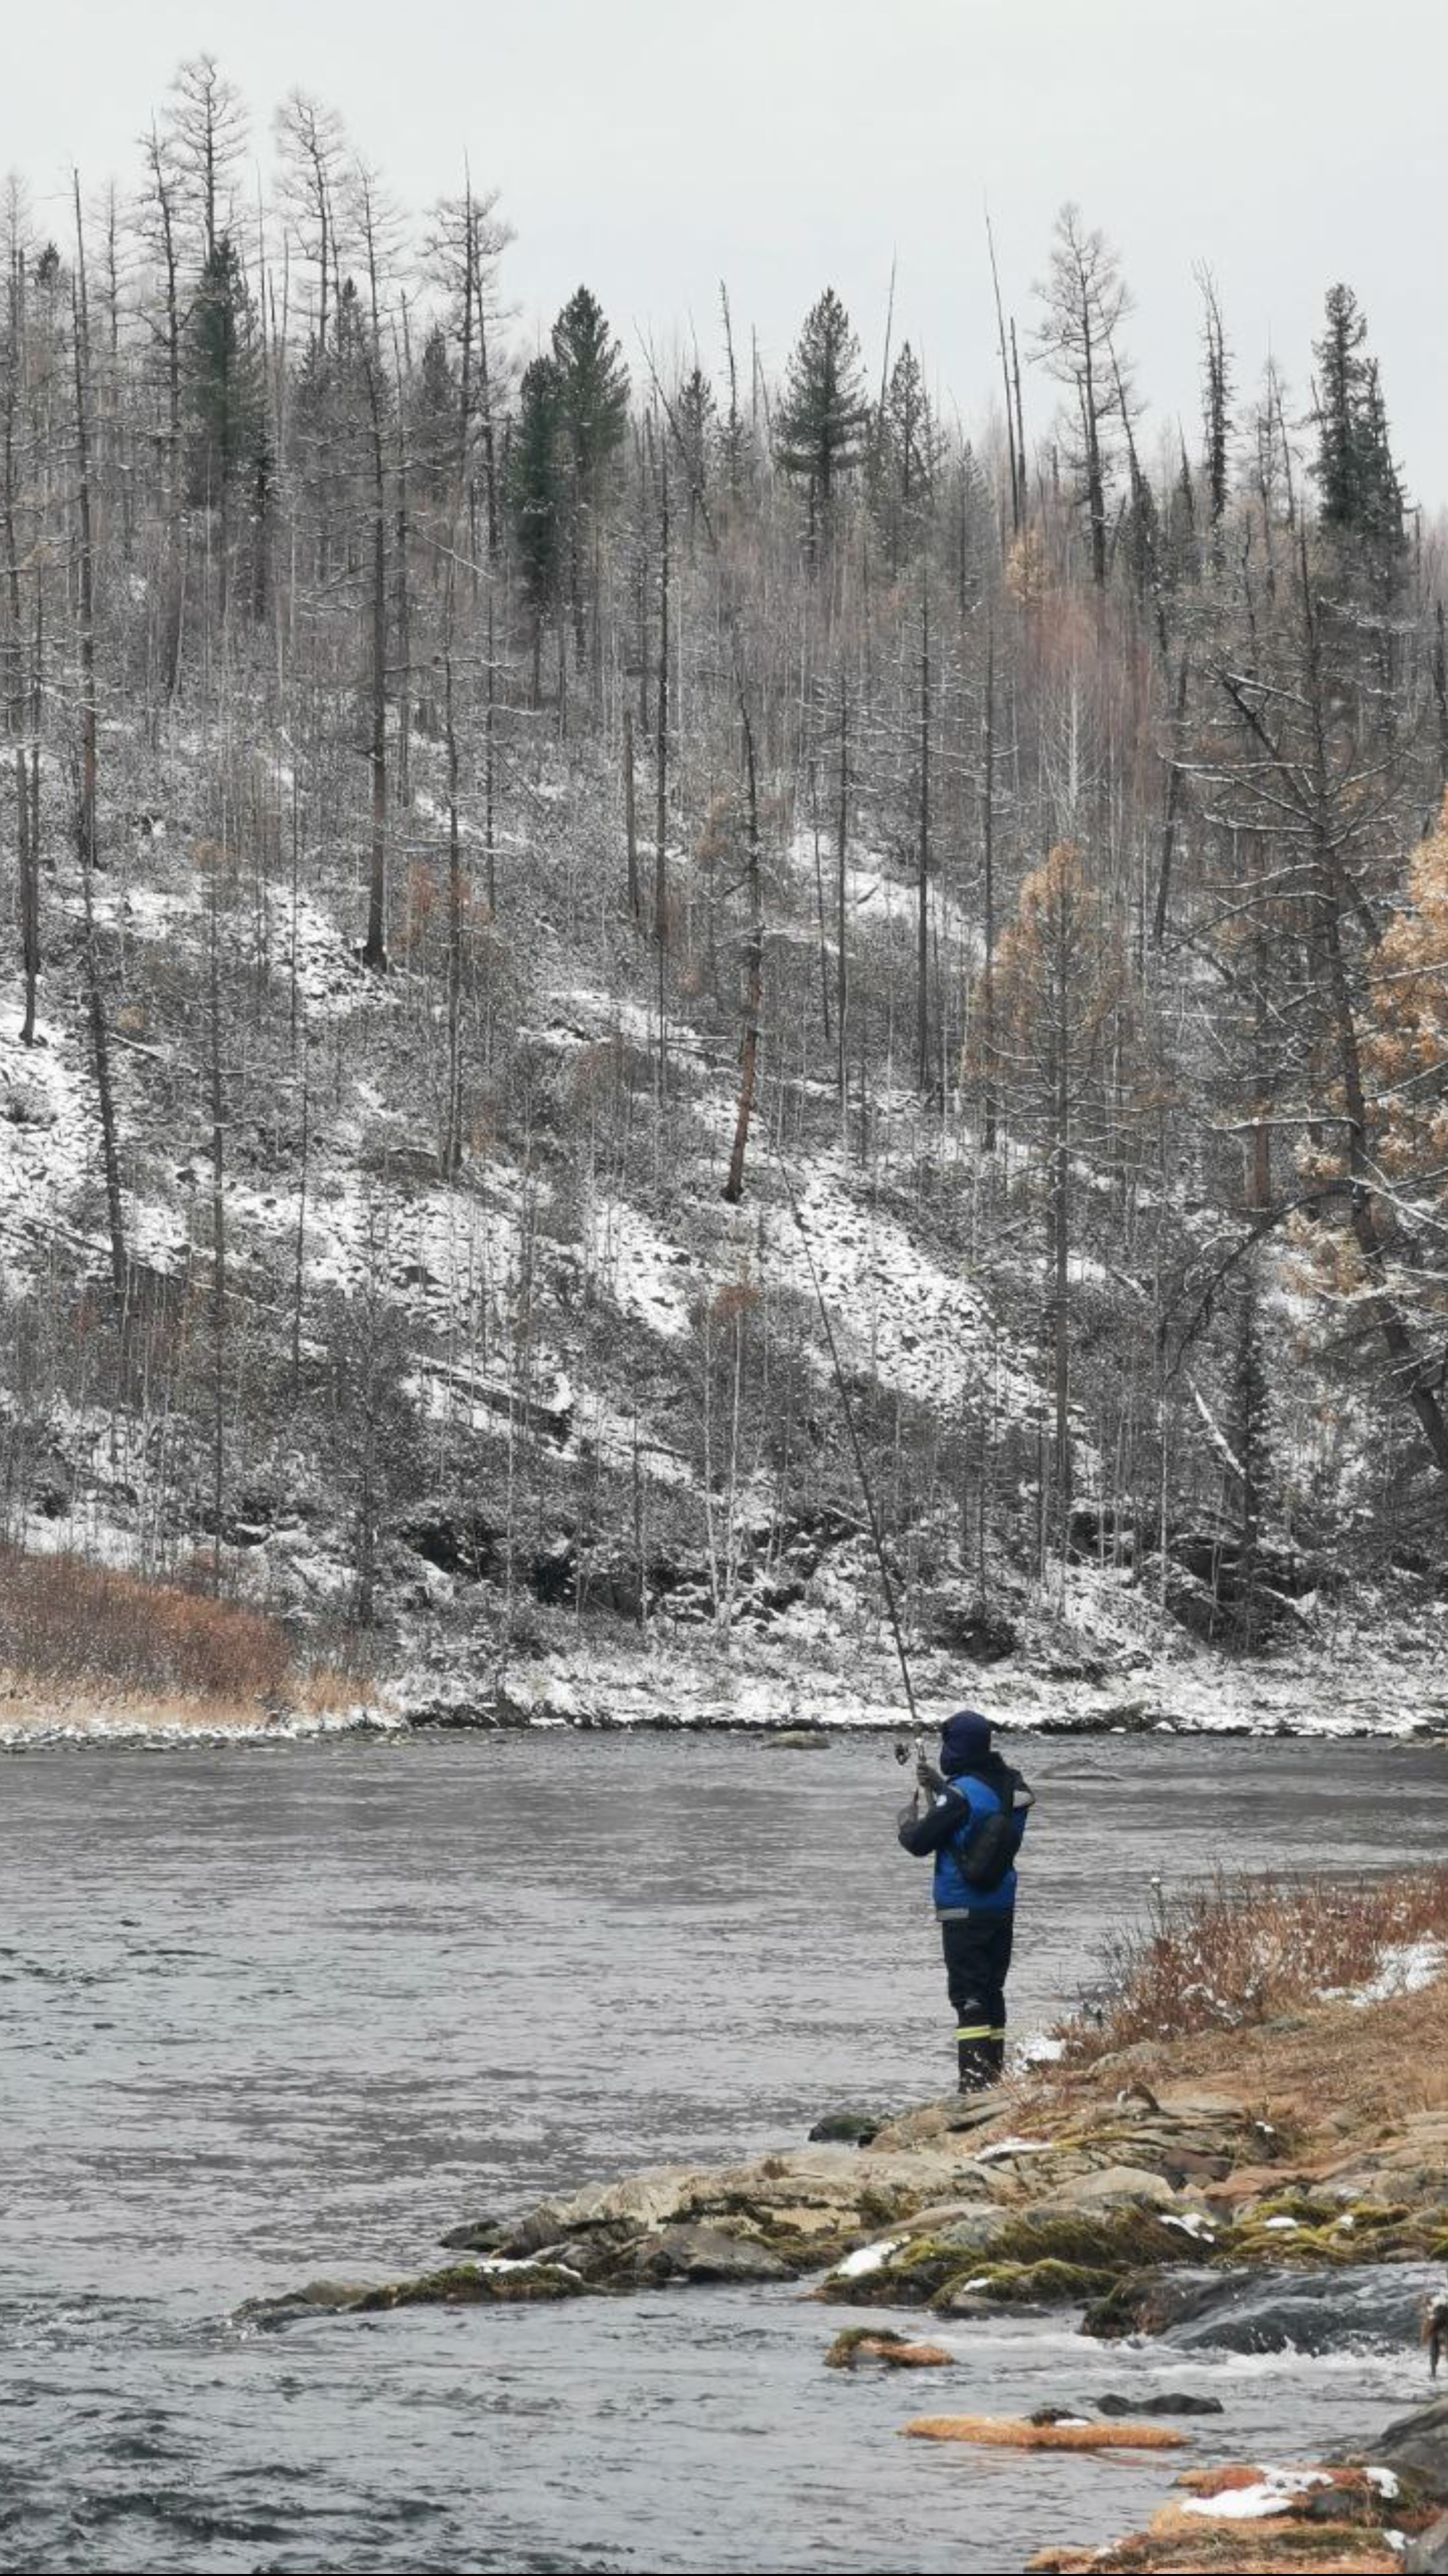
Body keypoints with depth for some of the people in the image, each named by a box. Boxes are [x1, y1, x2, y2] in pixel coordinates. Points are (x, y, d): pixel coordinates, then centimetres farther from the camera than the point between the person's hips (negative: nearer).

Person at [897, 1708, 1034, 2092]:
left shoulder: (959, 1794, -19)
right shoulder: (1012, 1786, 3)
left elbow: (918, 1843, -13)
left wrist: (907, 1821, 8)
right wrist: (940, 1785, 22)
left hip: (963, 1911, -7)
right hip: (1002, 1906, 7)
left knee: (968, 1996, -6)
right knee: (992, 1991, 18)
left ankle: (974, 2082, -11)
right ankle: (994, 2072, 24)